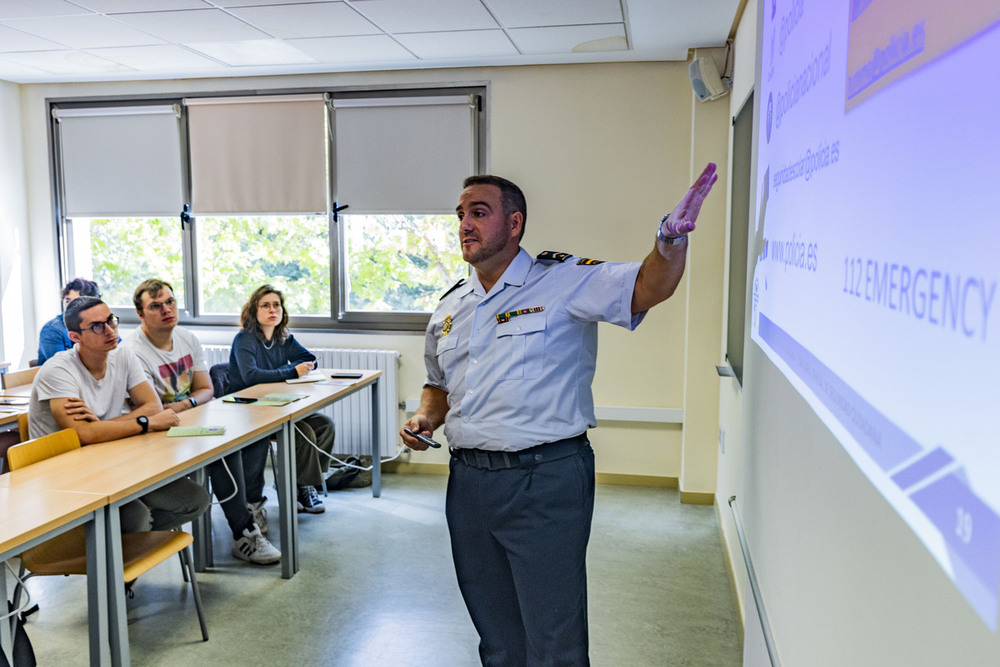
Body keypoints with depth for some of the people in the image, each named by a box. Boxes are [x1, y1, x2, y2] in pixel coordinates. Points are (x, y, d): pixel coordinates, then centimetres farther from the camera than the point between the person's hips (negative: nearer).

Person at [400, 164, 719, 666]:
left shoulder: (565, 281, -7)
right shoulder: (450, 306, 12)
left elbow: (649, 287, -21)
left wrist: (671, 238, -40)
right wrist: (426, 418, 4)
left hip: (545, 481, -6)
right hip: (468, 481, 6)